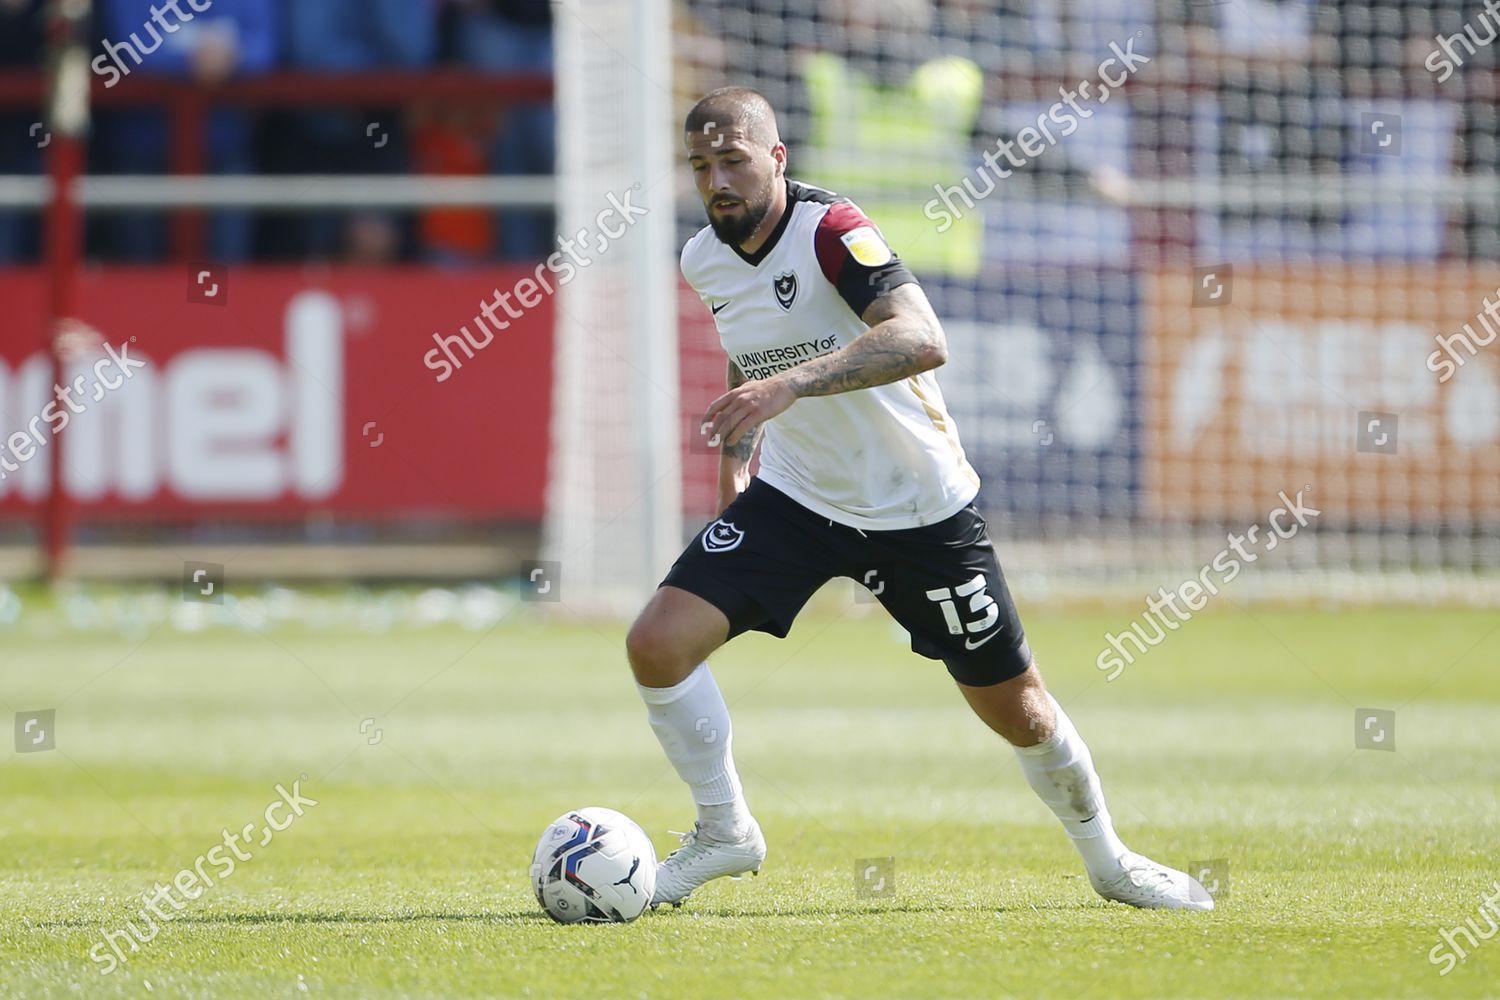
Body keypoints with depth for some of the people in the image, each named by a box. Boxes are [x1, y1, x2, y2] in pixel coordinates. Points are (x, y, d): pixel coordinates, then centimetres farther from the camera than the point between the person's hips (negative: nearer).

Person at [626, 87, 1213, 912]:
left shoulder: (830, 232, -23)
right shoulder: (705, 261, -1)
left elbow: (922, 340, -41)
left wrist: (791, 385, -51)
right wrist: (735, 455, 9)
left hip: (918, 505, -5)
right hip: (793, 497, 5)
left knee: (1018, 712, 5)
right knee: (657, 643, -15)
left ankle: (1106, 858, 32)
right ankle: (725, 834, 5)